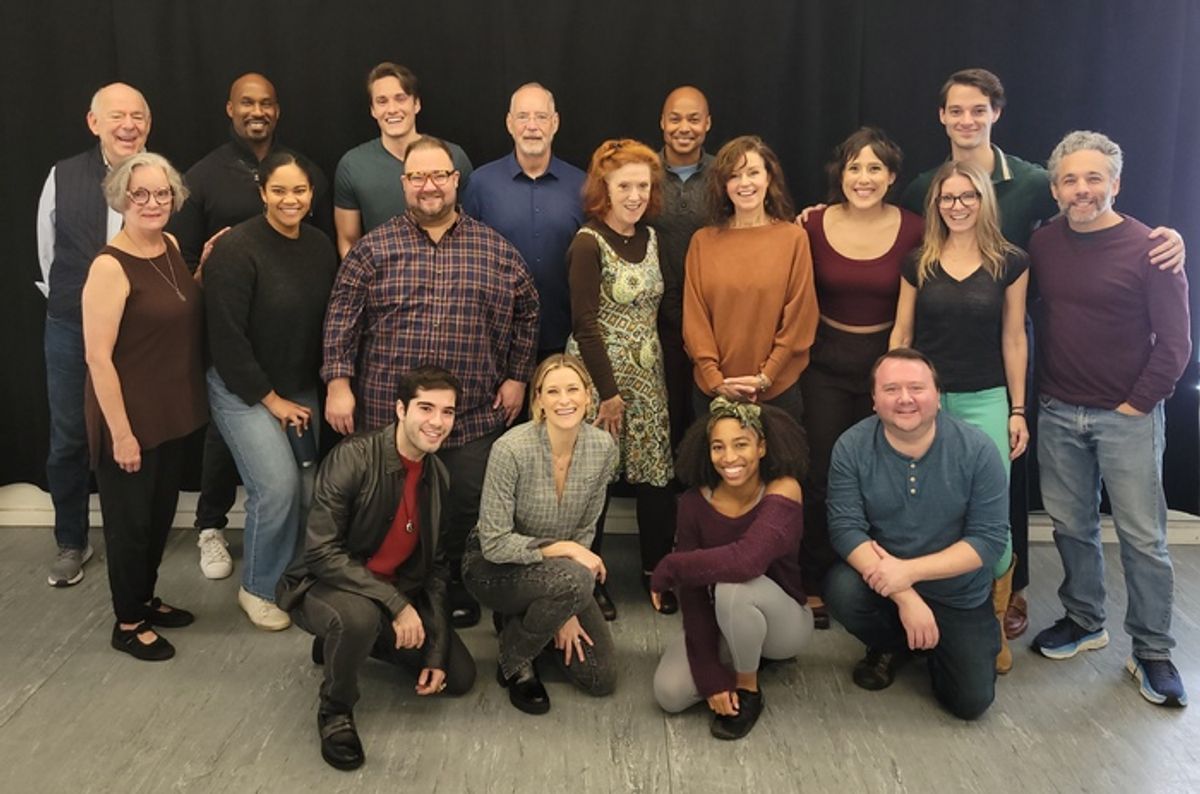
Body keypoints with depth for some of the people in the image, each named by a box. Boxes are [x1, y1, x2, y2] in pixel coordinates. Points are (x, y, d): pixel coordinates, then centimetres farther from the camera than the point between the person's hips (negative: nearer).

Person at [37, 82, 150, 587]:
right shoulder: (63, 177, -5)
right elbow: (48, 252, 7)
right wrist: (68, 302, 13)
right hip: (71, 332, 1)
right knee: (68, 442, 10)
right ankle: (70, 542, 28)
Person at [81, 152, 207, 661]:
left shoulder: (171, 247, 3)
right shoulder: (110, 266, -21)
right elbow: (98, 357, -21)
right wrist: (120, 431, -20)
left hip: (172, 411, 8)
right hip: (130, 417, -8)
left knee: (161, 512, 21)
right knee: (130, 519, 8)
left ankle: (146, 600, 41)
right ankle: (127, 624, 26)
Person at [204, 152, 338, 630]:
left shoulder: (320, 246, 2)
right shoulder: (236, 250, -17)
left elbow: (328, 322, 8)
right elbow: (226, 337, -17)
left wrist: (305, 395, 3)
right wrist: (271, 399, -12)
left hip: (300, 389, 6)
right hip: (244, 391, -6)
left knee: (310, 487, 1)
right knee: (278, 486, -13)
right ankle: (257, 589, 9)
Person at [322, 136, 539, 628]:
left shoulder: (497, 252, 5)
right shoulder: (373, 249, 1)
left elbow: (526, 315, 13)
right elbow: (341, 320, -1)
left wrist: (517, 377, 8)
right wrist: (338, 383, -8)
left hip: (474, 417, 1)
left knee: (465, 512, 8)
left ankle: (456, 589, 31)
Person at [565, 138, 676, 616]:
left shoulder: (650, 238, 9)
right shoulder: (588, 243, -11)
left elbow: (654, 311, 13)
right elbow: (584, 323, -14)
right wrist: (609, 391, -14)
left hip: (648, 374, 6)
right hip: (600, 374, -6)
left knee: (655, 472, 6)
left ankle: (657, 569, 21)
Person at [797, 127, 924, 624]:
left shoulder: (913, 231, -8)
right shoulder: (814, 226, -7)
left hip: (887, 359, 0)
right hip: (826, 361, 0)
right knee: (822, 475, 4)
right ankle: (815, 586, 19)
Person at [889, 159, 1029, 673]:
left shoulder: (1010, 263, 1)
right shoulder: (918, 264, 3)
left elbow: (1013, 339, 3)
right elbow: (901, 335, 7)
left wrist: (1017, 410, 3)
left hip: (984, 401, -1)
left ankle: (994, 622, 11)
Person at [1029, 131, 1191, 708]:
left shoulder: (1148, 250, -10)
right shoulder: (1043, 243, 3)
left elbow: (1174, 342, -8)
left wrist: (1137, 405, -8)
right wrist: (1040, 390, 3)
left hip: (1126, 416, -4)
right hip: (1058, 412, 4)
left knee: (1143, 537, 2)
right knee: (1071, 526, 13)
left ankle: (1152, 653, 14)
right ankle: (1083, 621, 31)